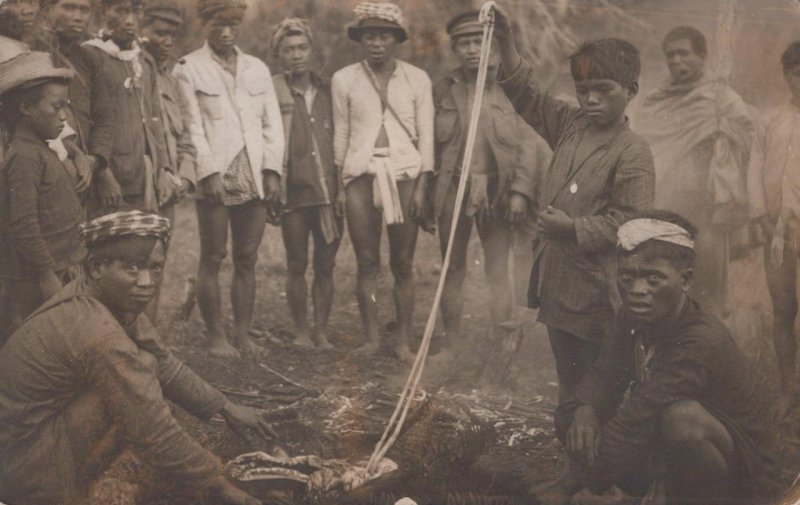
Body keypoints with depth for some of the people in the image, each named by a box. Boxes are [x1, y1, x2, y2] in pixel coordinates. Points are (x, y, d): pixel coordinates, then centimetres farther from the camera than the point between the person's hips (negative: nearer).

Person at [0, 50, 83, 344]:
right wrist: (47, 276, -20)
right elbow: (24, 225, -22)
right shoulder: (24, 157, -18)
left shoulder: (39, 151, 12)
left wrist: (65, 265, 20)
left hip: (54, 269, 10)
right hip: (32, 279, -10)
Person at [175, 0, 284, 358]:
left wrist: (272, 170, 0)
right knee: (213, 258, 0)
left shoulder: (257, 69, 16)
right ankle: (216, 336, 6)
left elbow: (272, 123, 11)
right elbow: (192, 126, -5)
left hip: (254, 178, 4)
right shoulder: (189, 69, 2)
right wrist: (209, 172, -14)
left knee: (247, 259, 5)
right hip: (215, 177, -4)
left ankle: (243, 334, 12)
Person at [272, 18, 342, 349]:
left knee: (325, 265, 5)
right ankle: (300, 331, 16)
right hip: (294, 190, -3)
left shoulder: (328, 89, 11)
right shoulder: (272, 91, 0)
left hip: (329, 190, 3)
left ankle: (321, 331, 15)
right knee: (297, 265, 4)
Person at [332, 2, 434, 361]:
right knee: (367, 262, 1)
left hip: (404, 173, 0)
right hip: (361, 174, 1)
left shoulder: (417, 80, 6)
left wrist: (421, 185, -3)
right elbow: (340, 135, 9)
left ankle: (402, 340, 7)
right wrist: (340, 185, 4)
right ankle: (372, 339, 8)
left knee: (403, 264, 1)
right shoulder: (344, 80, 7)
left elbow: (426, 135, 4)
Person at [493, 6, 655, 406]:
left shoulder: (632, 152, -14)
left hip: (595, 292, -8)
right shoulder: (571, 125, 7)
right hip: (556, 280, 8)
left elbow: (631, 221, -19)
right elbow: (528, 97, 13)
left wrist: (572, 227, -22)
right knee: (567, 376, 20)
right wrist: (506, 41, 3)